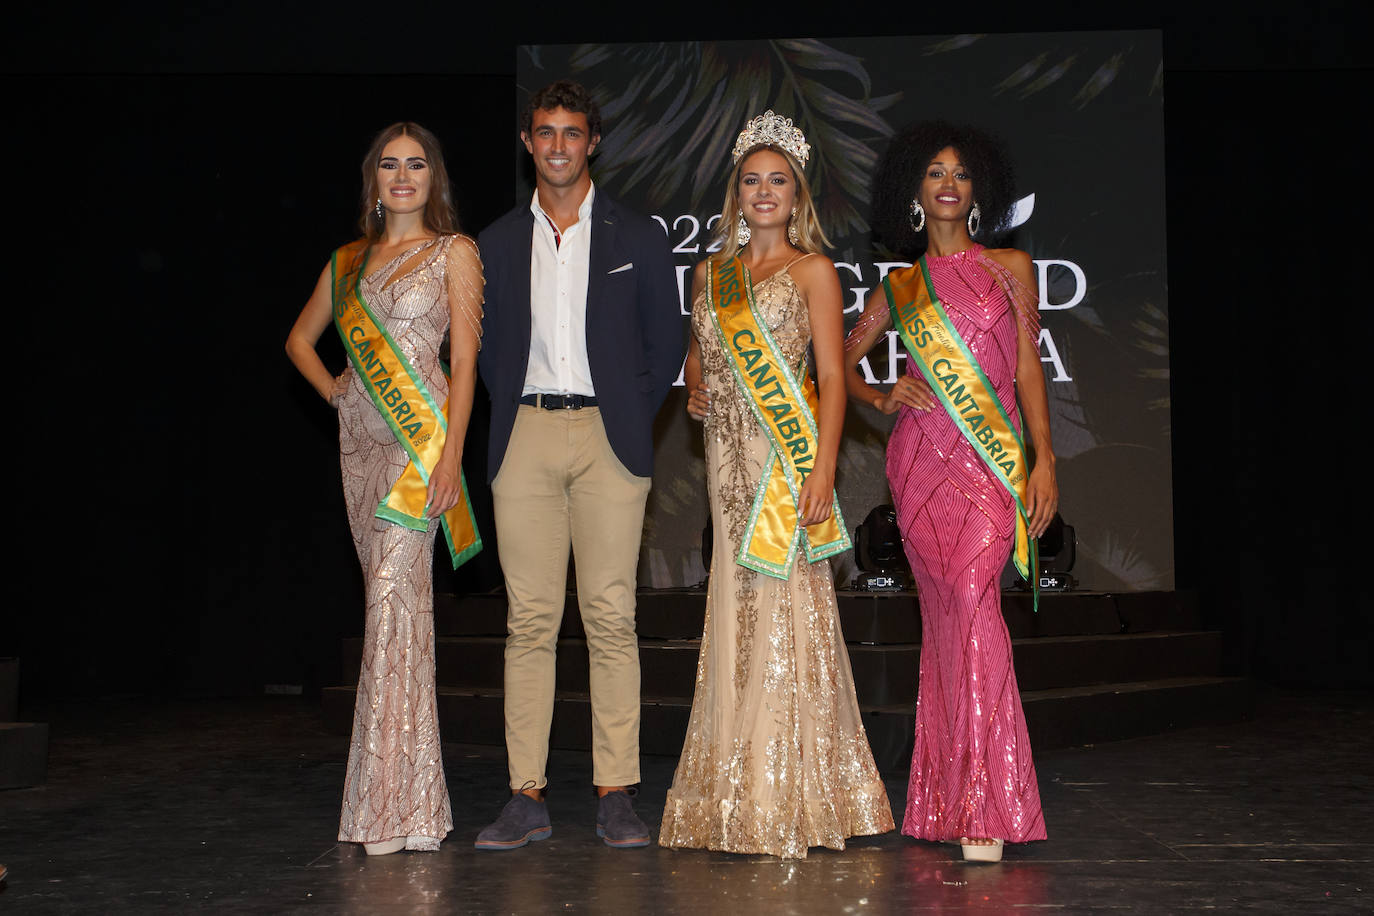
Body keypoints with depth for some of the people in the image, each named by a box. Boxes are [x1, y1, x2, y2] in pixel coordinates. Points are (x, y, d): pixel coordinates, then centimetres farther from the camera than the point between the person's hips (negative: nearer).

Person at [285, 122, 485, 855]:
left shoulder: (453, 252, 3)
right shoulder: (348, 261, 17)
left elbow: (465, 360, -4)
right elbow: (300, 338, 29)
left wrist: (450, 454, -14)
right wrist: (329, 386, 10)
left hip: (418, 436, -5)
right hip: (360, 438, 5)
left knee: (393, 595, -15)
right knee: (394, 599, 6)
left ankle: (398, 801, -13)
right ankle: (400, 798, 11)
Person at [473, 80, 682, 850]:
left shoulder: (638, 237, 8)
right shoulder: (498, 243, 13)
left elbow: (666, 343, 10)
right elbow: (487, 347, 17)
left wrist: (634, 420, 4)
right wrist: (511, 417, 6)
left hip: (608, 436, -2)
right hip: (525, 437, 2)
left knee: (611, 617, -3)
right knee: (530, 619, 0)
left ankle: (617, 795, 3)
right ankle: (529, 796, 4)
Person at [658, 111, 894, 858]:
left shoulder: (811, 270, 1)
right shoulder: (712, 274, 15)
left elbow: (833, 377, -6)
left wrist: (824, 468, -16)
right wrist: (695, 390, 7)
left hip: (787, 454, -5)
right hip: (728, 455, 5)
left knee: (786, 605, -6)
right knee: (736, 608, 6)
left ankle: (792, 800, 2)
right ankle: (737, 796, 14)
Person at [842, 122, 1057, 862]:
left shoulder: (1010, 267, 12)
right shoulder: (900, 285, 14)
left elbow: (1028, 368, 7)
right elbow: (843, 360, 20)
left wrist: (1043, 458, -1)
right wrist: (881, 398, 1)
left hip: (992, 456, -2)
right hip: (920, 455, 2)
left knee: (971, 605, -16)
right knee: (944, 614, 0)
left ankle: (985, 807, -12)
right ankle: (948, 800, 9)